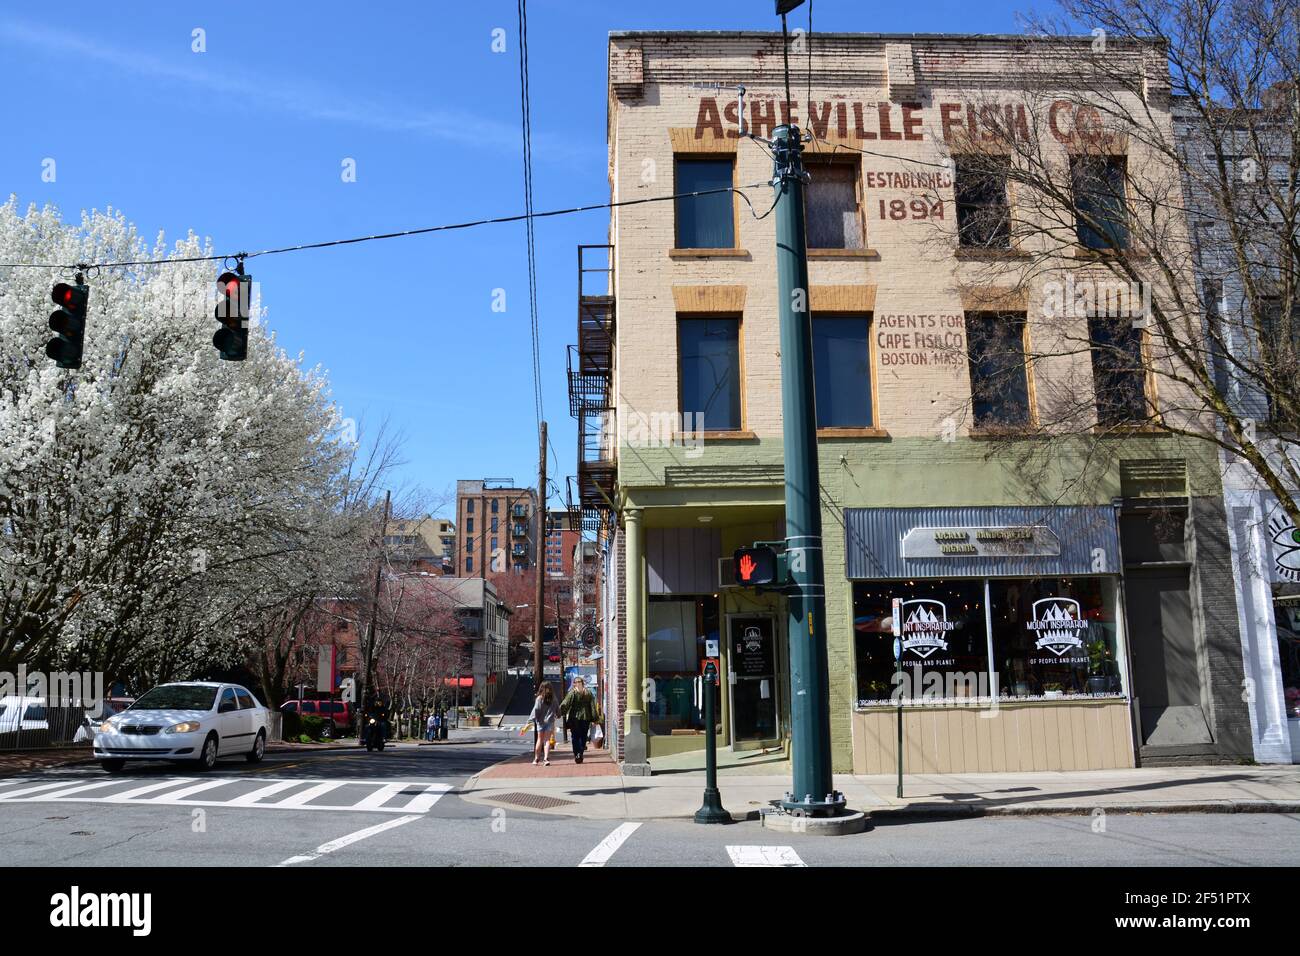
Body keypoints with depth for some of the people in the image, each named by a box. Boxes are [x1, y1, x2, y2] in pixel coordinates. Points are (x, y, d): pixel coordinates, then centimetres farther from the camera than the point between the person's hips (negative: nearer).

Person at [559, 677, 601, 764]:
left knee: (575, 737, 3)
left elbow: (565, 704, -14)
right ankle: (581, 754, 8)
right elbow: (593, 707, 5)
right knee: (583, 737, 11)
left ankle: (577, 754, -8)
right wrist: (595, 718, 7)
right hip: (586, 718, 3)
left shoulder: (572, 693, -6)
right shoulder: (589, 693, 5)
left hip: (575, 718, -3)